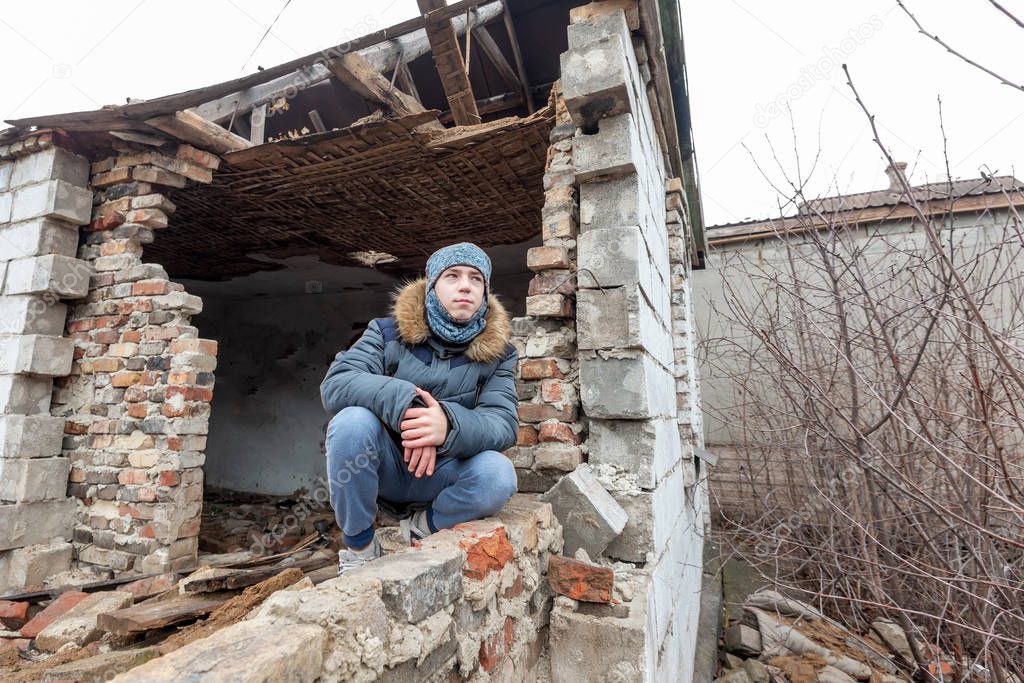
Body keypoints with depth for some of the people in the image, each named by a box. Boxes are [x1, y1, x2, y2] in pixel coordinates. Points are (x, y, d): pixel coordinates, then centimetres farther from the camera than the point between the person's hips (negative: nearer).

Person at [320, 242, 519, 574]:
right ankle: (358, 546, -6)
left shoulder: (497, 352, -5)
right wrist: (404, 401, -37)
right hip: (385, 468, 0)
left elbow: (504, 423, -17)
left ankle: (422, 524, 1)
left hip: (441, 476, 0)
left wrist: (449, 425, -39)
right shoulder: (389, 332, -6)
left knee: (498, 474, -30)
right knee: (352, 420, -30)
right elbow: (334, 384, -20)